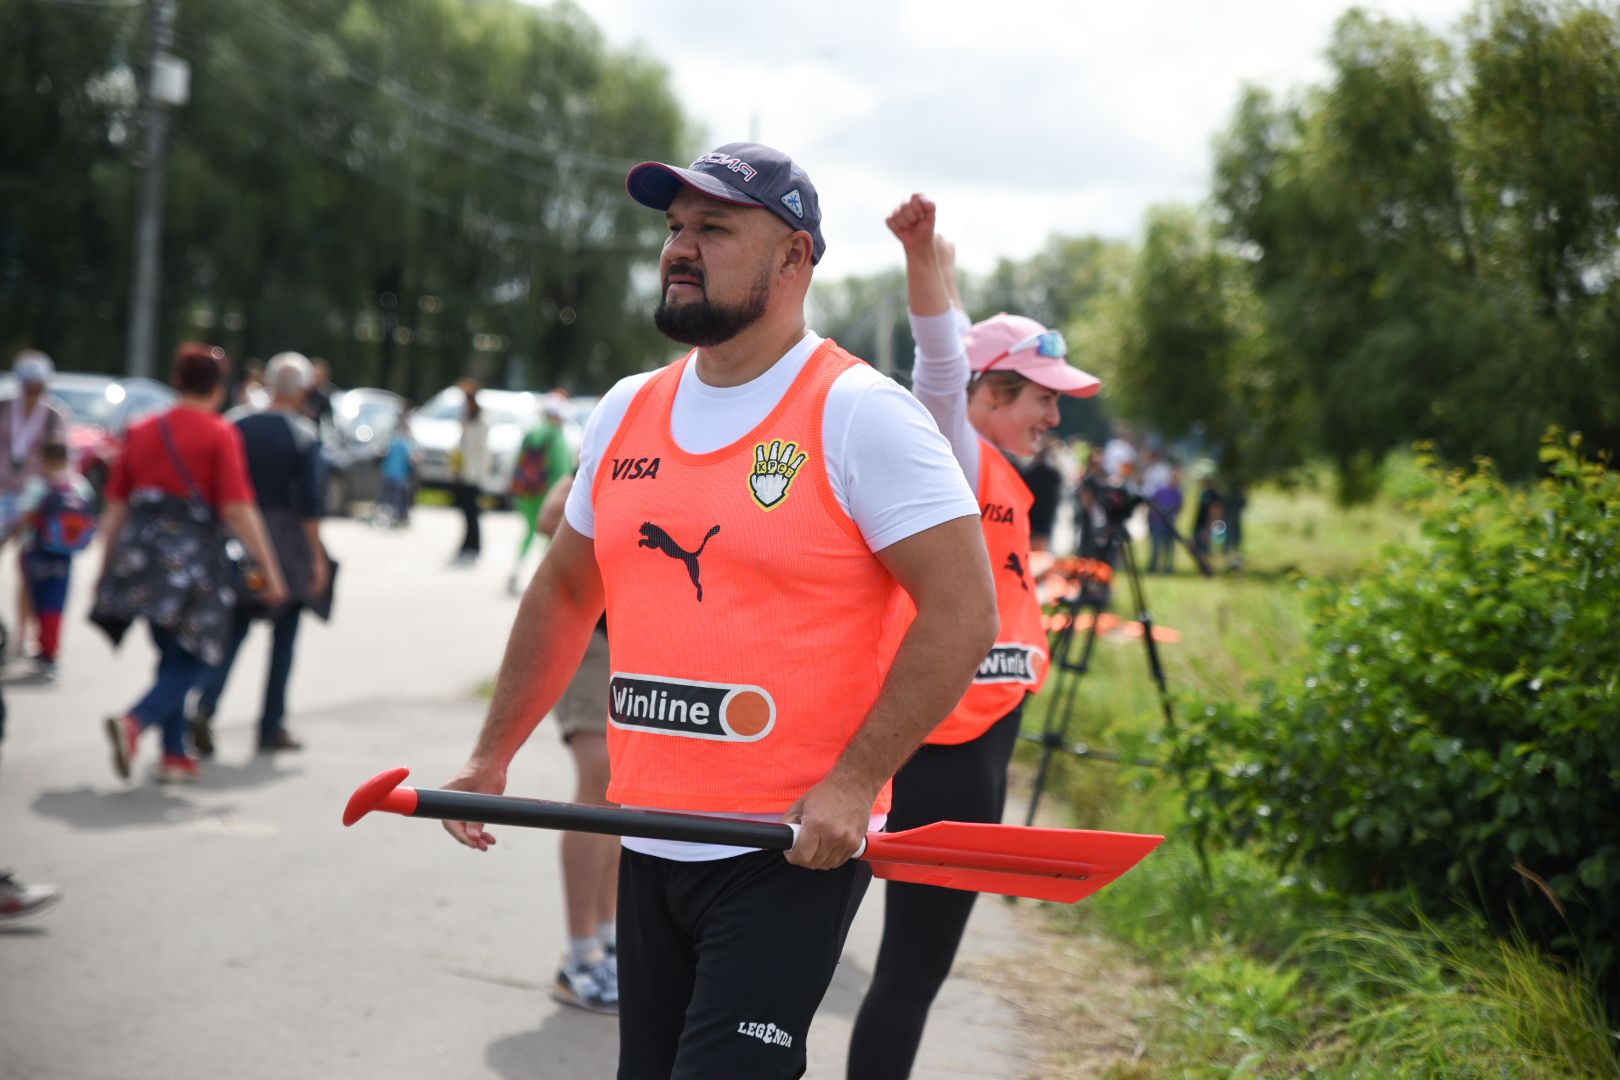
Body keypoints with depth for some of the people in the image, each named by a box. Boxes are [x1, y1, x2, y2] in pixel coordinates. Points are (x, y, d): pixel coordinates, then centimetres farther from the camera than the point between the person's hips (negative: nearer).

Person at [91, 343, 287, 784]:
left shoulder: (141, 431, 11)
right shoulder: (220, 434, -5)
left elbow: (114, 507, 11)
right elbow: (238, 510, -12)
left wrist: (106, 567, 20)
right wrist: (270, 570, -8)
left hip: (139, 552, 6)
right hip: (193, 557, -6)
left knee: (173, 656, 19)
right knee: (190, 661, 2)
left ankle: (174, 755, 16)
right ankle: (134, 722, -21)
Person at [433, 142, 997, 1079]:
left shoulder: (859, 414, -10)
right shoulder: (627, 412, 10)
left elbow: (965, 612, -15)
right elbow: (566, 591, 21)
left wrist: (852, 785, -20)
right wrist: (493, 756, 18)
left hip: (794, 852, -6)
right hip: (650, 849, 6)